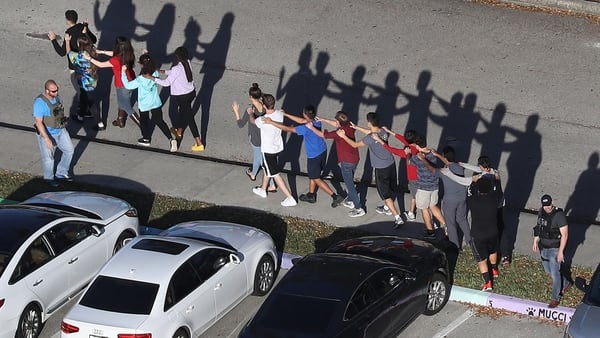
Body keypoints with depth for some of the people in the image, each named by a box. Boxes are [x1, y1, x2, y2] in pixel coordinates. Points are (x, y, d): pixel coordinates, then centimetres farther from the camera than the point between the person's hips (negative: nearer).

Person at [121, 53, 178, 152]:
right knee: (159, 121, 12)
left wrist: (123, 72, -16)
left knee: (144, 121, 23)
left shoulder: (140, 80, -28)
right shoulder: (155, 74, -15)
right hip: (155, 103, 4)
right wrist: (147, 56, 6)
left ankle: (146, 139, 40)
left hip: (144, 104, -3)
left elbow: (127, 85, -20)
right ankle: (171, 139, -1)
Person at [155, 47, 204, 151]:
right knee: (182, 111, 30)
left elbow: (166, 83, -22)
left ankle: (199, 144, 8)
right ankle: (178, 131, 54)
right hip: (191, 92, 7)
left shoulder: (177, 69, -30)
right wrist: (164, 72, 13)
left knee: (189, 117, 4)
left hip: (181, 97, -7)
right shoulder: (188, 63, -8)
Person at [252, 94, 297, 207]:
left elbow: (253, 121, -7)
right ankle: (262, 190, 47)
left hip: (268, 150, -7)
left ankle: (290, 198, 5)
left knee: (275, 174, 4)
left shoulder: (262, 120, -31)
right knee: (266, 168, 28)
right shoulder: (280, 114, -14)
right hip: (278, 146, 7)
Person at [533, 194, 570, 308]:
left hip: (554, 249, -7)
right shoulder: (541, 212, -2)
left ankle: (556, 298, 19)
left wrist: (560, 252, -21)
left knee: (554, 274, 1)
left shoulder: (559, 215, -23)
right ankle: (565, 284, 45)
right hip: (543, 248, 7)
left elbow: (564, 235, -20)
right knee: (548, 271, 21)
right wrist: (535, 242, 8)